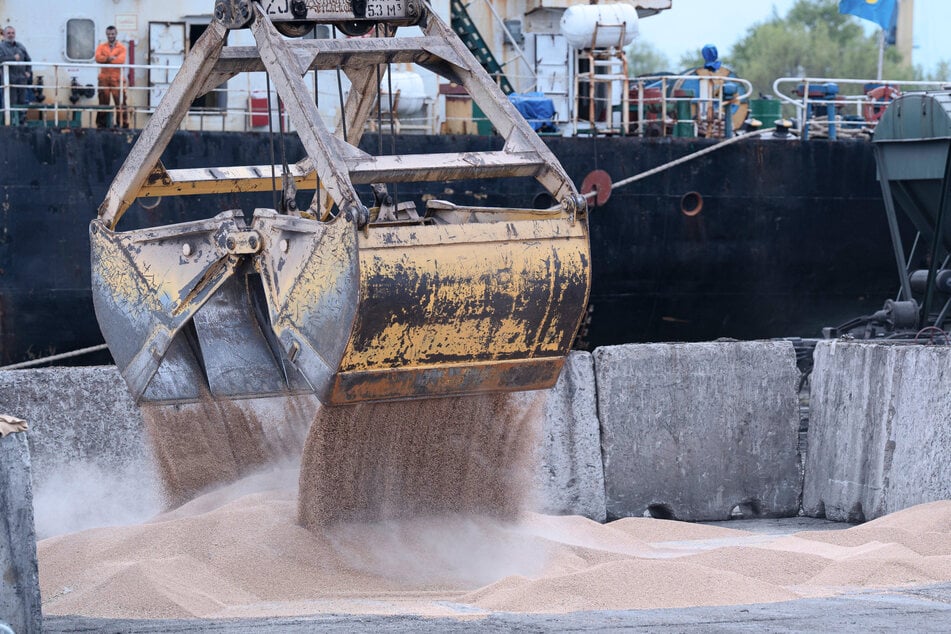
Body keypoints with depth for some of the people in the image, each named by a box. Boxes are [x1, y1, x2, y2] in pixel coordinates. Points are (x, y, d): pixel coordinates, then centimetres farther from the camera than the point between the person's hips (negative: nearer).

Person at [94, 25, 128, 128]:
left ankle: (123, 124, -5)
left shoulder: (121, 47, 7)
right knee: (103, 102, 3)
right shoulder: (101, 47, 13)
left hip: (117, 78, -2)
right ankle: (101, 125, 7)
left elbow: (121, 59, -11)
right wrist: (109, 58, -16)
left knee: (120, 102, -6)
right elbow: (98, 58, -5)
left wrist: (106, 59, -9)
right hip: (104, 78, 2)